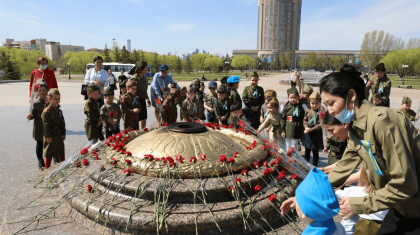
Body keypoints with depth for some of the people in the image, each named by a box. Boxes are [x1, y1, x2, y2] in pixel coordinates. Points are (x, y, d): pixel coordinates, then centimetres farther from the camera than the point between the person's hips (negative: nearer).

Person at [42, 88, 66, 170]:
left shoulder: (59, 110, 6)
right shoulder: (46, 111, -16)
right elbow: (46, 125, -17)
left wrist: (63, 133, 10)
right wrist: (48, 136, -17)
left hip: (59, 135, 7)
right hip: (51, 136, -7)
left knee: (61, 152, 17)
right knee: (49, 154, 5)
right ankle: (47, 168, 18)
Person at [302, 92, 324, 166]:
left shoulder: (321, 112, -15)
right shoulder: (308, 110, 1)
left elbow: (320, 124, -17)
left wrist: (311, 129, -21)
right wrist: (306, 127, -10)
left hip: (317, 134, -5)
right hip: (308, 134, 5)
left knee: (315, 152, 8)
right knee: (307, 151, 18)